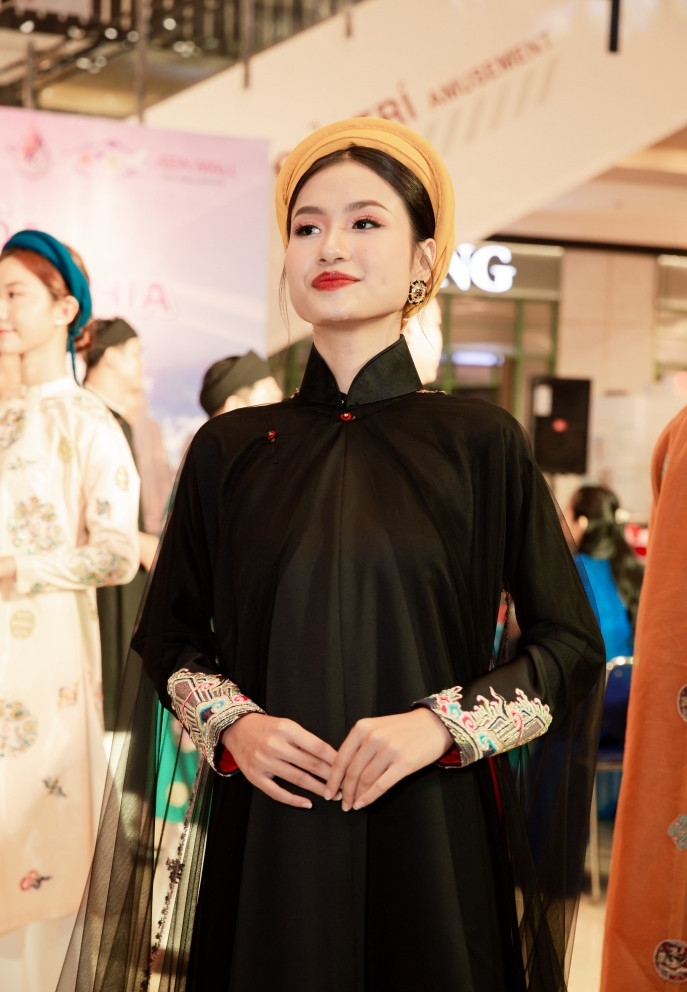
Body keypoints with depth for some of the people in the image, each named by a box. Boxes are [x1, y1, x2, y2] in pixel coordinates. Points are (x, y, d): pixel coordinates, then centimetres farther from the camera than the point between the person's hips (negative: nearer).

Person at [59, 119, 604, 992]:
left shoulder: (481, 443, -1)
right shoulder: (229, 450, 4)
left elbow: (571, 642, 2)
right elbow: (169, 634, 12)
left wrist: (442, 723, -12)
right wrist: (231, 723, -7)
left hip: (430, 830, -1)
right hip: (264, 833, 1)